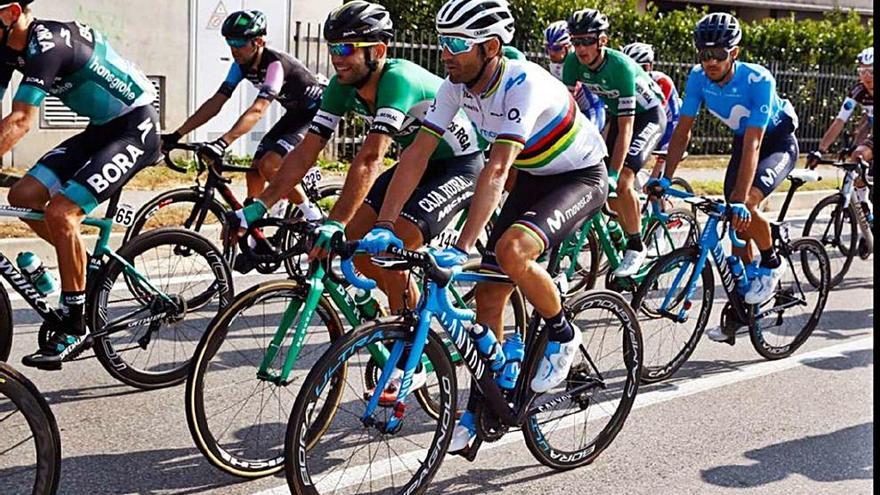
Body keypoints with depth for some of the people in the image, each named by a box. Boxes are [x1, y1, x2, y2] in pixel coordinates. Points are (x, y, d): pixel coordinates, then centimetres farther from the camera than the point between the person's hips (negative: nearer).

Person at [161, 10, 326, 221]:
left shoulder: (275, 63, -31)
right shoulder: (242, 65, -7)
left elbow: (258, 110, -42)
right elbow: (215, 103, -9)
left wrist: (222, 143, -54)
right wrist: (177, 135, -17)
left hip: (316, 113, -8)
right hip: (294, 114, 8)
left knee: (268, 165, -23)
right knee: (254, 171, -3)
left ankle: (313, 217, -7)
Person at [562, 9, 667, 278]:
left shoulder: (620, 66, -34)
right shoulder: (573, 62, -18)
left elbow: (626, 127, -35)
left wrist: (613, 174, -38)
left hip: (648, 115, -7)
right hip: (617, 114, 7)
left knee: (622, 180, -22)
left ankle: (637, 247, -9)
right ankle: (628, 233, 21)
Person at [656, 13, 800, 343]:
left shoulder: (758, 80, -33)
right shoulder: (698, 78, -18)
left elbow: (753, 145, -37)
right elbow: (682, 132, -11)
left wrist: (739, 200, -42)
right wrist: (665, 179, -19)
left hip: (778, 143, -5)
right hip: (744, 142, 5)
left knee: (745, 207, -29)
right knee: (738, 227, 1)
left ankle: (772, 263, -1)